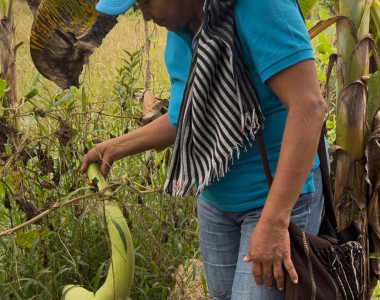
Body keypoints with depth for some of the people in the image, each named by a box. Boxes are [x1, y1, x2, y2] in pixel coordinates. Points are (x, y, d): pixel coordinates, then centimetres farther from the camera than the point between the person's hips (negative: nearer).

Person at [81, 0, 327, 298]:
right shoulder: (179, 31, 2)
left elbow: (309, 106, -30)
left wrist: (274, 222, -33)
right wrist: (116, 147, 13)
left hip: (281, 196, -7)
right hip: (214, 199, 8)